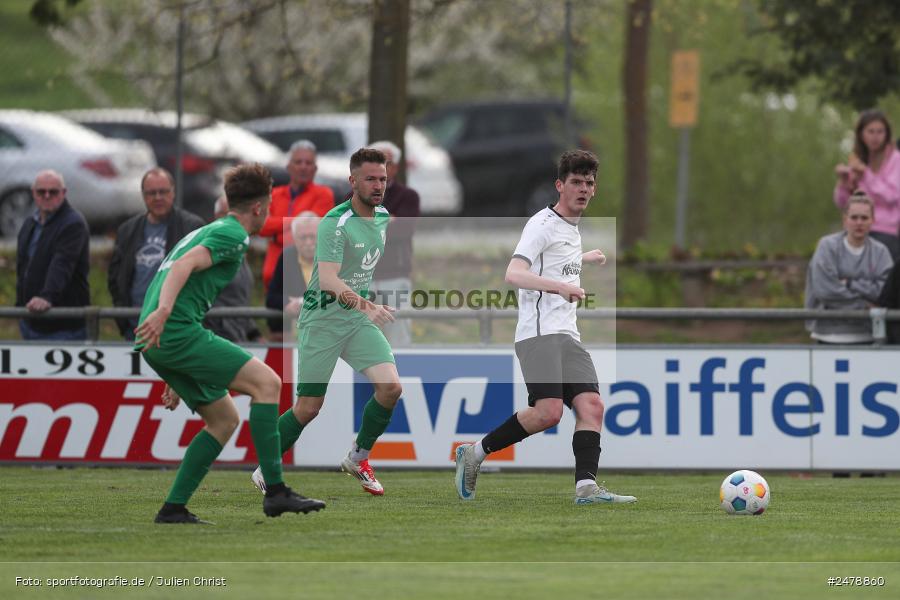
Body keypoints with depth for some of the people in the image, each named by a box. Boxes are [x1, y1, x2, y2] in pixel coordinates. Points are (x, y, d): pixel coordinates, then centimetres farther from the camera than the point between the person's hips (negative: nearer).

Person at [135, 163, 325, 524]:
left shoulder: (206, 232, 30)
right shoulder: (233, 234, -2)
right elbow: (185, 265, -19)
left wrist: (176, 379, 36)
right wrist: (163, 311, -36)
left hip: (157, 343, 10)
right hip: (177, 332, -10)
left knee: (224, 419, 15)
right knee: (266, 382, -12)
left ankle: (173, 509, 10)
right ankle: (275, 492, -17)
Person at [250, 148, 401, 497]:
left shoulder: (383, 217, 4)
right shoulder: (335, 223, -21)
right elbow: (328, 279, -33)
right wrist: (363, 304, -47)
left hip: (359, 319, 6)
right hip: (323, 320, -6)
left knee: (391, 386, -12)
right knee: (308, 408, -3)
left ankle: (358, 459, 8)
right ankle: (265, 471, 17)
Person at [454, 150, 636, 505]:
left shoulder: (573, 229, 23)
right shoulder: (543, 224, -5)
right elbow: (514, 274, -19)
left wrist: (586, 258, 56)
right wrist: (559, 286, -30)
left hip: (567, 336, 9)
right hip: (538, 333, -9)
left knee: (591, 405, -10)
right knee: (549, 411, -22)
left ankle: (586, 486, -19)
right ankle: (475, 453, -7)